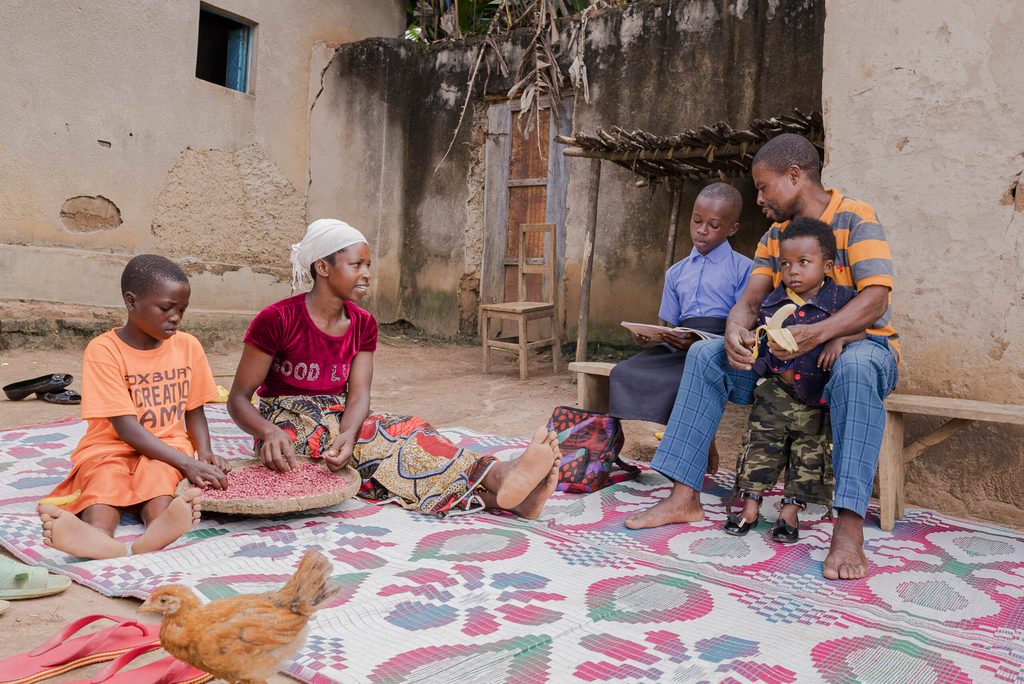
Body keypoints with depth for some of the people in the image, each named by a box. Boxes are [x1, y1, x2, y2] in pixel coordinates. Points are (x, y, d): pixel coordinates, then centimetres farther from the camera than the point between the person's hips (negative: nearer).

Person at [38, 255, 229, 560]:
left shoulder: (188, 345, 2)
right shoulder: (104, 350, -10)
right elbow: (126, 427, -16)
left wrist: (205, 454, -11)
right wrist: (187, 463, -25)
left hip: (166, 447, 2)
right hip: (111, 447, -1)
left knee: (158, 475, -32)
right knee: (104, 484, -33)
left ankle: (155, 535, -63)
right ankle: (98, 538, -65)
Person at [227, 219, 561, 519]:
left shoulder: (363, 324, 4)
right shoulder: (277, 319, -12)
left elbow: (358, 394, -7)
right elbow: (238, 399, -10)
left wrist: (347, 434, -31)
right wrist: (270, 432, -32)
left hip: (341, 422, 5)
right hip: (289, 427, -5)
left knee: (405, 430, -26)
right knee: (393, 438, -31)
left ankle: (499, 480, -49)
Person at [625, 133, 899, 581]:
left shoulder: (855, 218, -9)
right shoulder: (773, 237, 10)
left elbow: (875, 297, -23)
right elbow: (750, 298, -2)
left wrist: (817, 334, -41)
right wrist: (735, 331, -26)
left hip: (859, 342, -5)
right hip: (790, 352, 6)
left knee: (854, 368, -41)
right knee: (706, 354, -12)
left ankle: (849, 529, -42)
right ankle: (685, 497, -14)